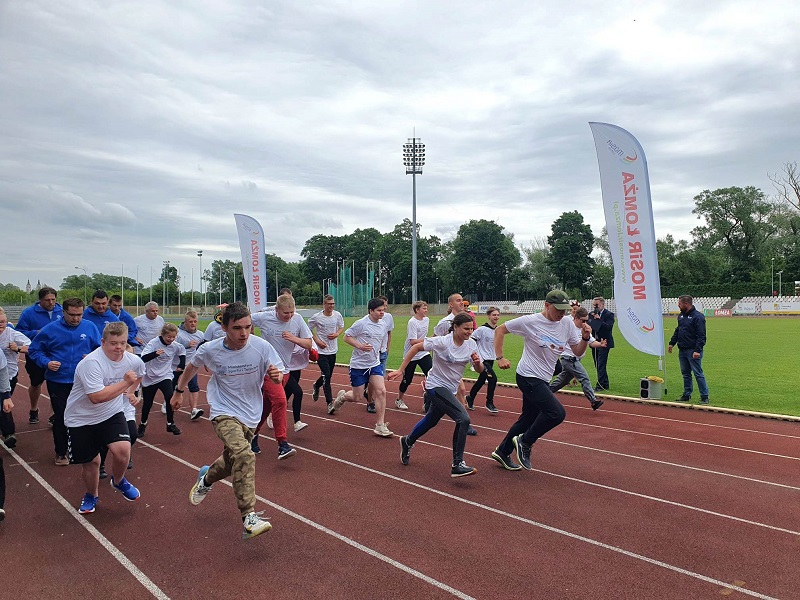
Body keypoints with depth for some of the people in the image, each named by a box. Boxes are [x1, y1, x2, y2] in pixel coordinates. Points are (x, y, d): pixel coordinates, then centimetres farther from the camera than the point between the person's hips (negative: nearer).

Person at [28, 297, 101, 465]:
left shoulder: (90, 327, -2)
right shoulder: (50, 329, -5)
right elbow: (34, 350, 3)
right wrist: (46, 362, -13)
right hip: (58, 381, -1)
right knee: (60, 417, 7)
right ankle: (61, 453, 25)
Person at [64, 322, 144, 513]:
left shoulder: (134, 361, -8)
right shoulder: (91, 363, -27)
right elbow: (97, 397, -34)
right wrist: (125, 383, -29)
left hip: (112, 414, 3)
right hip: (81, 418, -3)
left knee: (122, 449, -19)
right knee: (90, 462, 7)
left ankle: (118, 481, 14)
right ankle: (91, 495, 38)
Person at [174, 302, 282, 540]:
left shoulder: (261, 347, -16)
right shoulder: (209, 350, -14)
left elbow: (277, 378, -6)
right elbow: (191, 367, 9)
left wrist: (276, 375, -30)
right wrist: (179, 391, 20)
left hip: (251, 416, 3)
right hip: (224, 413, -3)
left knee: (232, 462, 19)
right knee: (244, 454, -28)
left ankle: (206, 478, 54)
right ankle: (248, 518, -24)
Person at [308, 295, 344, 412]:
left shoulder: (337, 315, -1)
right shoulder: (316, 317, -10)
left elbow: (341, 327, 15)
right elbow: (308, 330, 2)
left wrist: (337, 334, -7)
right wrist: (317, 341, -8)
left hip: (332, 351, 4)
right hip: (321, 351, -4)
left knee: (328, 375, 13)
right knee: (326, 376, -11)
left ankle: (316, 386, 46)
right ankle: (329, 402, -3)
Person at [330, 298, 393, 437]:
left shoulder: (383, 325, 5)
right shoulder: (361, 323, -15)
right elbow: (346, 336, -10)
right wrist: (360, 346, -22)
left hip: (375, 364, 5)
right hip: (358, 365, -5)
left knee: (381, 391, -11)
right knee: (357, 397, 3)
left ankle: (380, 426, -4)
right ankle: (342, 396, 39)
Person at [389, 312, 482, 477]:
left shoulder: (471, 344, -5)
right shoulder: (442, 342, -22)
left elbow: (480, 370, 1)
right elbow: (416, 347, -15)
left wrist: (477, 362, -24)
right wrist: (400, 370, -15)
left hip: (450, 390, 7)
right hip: (436, 387, -7)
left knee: (431, 421, 24)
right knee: (463, 419, -23)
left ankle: (408, 441, 52)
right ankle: (457, 465, -14)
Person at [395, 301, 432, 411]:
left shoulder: (427, 319, 4)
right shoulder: (412, 322, -19)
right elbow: (413, 342, -26)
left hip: (424, 353, 6)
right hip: (411, 356, -6)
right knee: (407, 380, 6)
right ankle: (399, 400, 30)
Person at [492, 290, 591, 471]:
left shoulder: (567, 324, 3)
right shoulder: (530, 321, -13)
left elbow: (578, 352, 9)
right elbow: (500, 330, -5)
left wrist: (585, 338, -11)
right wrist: (500, 357, -9)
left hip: (543, 380, 7)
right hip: (528, 377, -7)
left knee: (528, 418, 15)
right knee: (557, 413, -19)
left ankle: (502, 452, 32)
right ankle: (524, 442, 1)